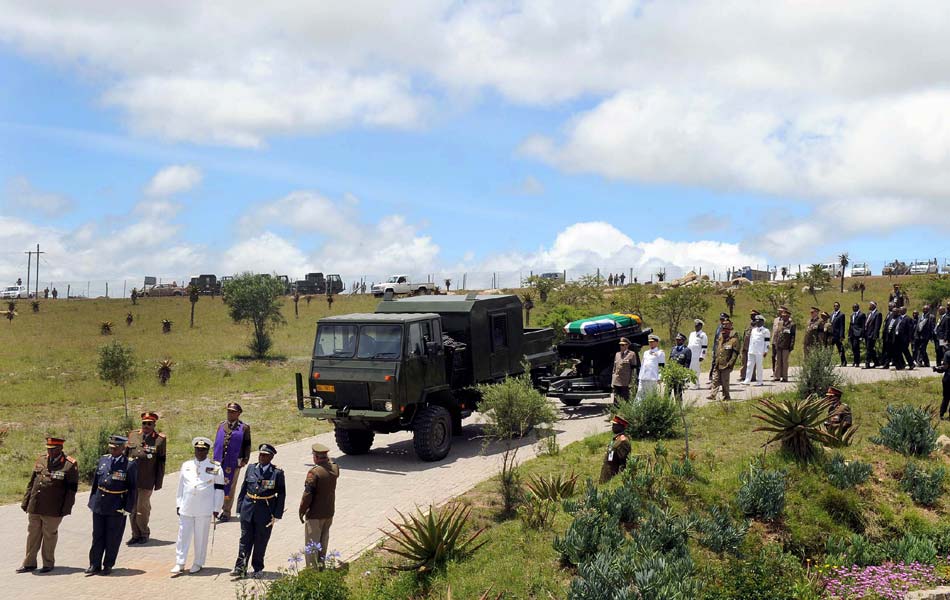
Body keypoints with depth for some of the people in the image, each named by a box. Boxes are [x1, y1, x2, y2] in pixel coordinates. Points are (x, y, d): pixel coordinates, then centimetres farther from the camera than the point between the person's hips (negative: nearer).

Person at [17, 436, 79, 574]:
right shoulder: (41, 459, 6)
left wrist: (65, 509, -10)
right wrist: (26, 502, 10)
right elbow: (31, 482, 13)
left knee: (49, 535, 8)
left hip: (53, 510, -5)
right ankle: (29, 563, 23)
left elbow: (72, 489, -8)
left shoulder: (70, 465, -9)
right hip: (34, 507, 5)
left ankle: (48, 563, 22)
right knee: (32, 534, 12)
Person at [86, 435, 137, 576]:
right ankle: (95, 565, 19)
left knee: (112, 538, 7)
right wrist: (92, 500, 12)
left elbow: (133, 488, -8)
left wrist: (128, 508, -11)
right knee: (97, 536, 10)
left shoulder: (130, 465, -10)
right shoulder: (103, 459, 5)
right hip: (99, 504, 4)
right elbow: (95, 481, 13)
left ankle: (108, 566, 19)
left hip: (116, 507, -4)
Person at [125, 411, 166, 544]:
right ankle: (136, 535, 23)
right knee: (132, 508, 10)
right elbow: (125, 455, 15)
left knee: (142, 508, 1)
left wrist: (158, 482, -2)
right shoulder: (133, 435, 8)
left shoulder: (160, 439, -4)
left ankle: (144, 533, 22)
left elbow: (161, 463, -2)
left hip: (146, 482, -4)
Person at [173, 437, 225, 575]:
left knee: (201, 537, 5)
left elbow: (219, 490, 0)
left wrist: (216, 508, -3)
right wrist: (178, 504, 10)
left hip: (204, 510, -2)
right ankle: (179, 563, 10)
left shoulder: (215, 468, -1)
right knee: (183, 535, 3)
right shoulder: (186, 465, 9)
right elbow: (181, 486, 13)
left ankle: (198, 563, 17)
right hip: (186, 508, 2)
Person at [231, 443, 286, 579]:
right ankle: (240, 568, 7)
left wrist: (277, 514, -6)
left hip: (266, 511, -2)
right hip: (248, 509, 3)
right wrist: (240, 508, 6)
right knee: (245, 539, 4)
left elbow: (281, 494, -3)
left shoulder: (277, 472, -5)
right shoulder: (251, 469, 5)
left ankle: (258, 568, 22)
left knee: (261, 541, 8)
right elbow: (243, 489, 10)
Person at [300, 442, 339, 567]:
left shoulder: (314, 472, -21)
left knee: (312, 544, 3)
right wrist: (327, 459, 15)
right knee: (324, 541, 20)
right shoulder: (335, 469, -3)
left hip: (314, 514, -6)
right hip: (329, 512, 6)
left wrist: (301, 511, -8)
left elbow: (307, 495, -19)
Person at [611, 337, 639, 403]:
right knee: (616, 400, 5)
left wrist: (631, 381, -9)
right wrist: (612, 381, 13)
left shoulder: (632, 354, -1)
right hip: (616, 382, 5)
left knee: (625, 399, -3)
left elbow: (634, 368, -3)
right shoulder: (617, 354, 16)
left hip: (625, 383, -5)